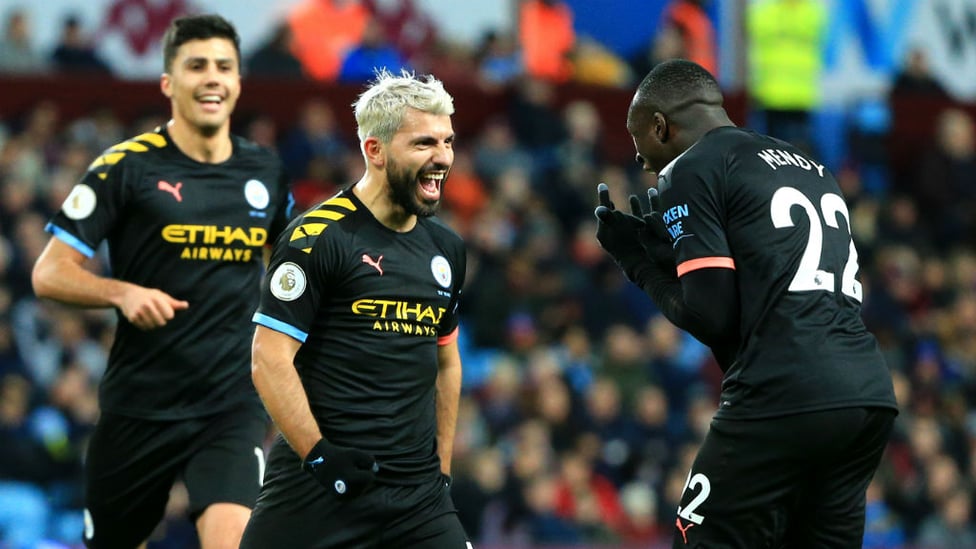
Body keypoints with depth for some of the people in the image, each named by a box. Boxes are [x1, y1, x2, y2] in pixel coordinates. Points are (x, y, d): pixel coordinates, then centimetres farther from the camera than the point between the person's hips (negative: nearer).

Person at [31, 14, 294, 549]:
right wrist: (122, 293, -24)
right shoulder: (127, 166, -6)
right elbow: (49, 273, -7)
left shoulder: (265, 172, 6)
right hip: (139, 401, -1)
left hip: (232, 403, 1)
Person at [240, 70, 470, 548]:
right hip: (320, 490, -5)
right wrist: (319, 455, -17)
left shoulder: (446, 248, 14)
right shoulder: (317, 237, -8)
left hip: (417, 493, 6)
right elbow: (269, 360, -12)